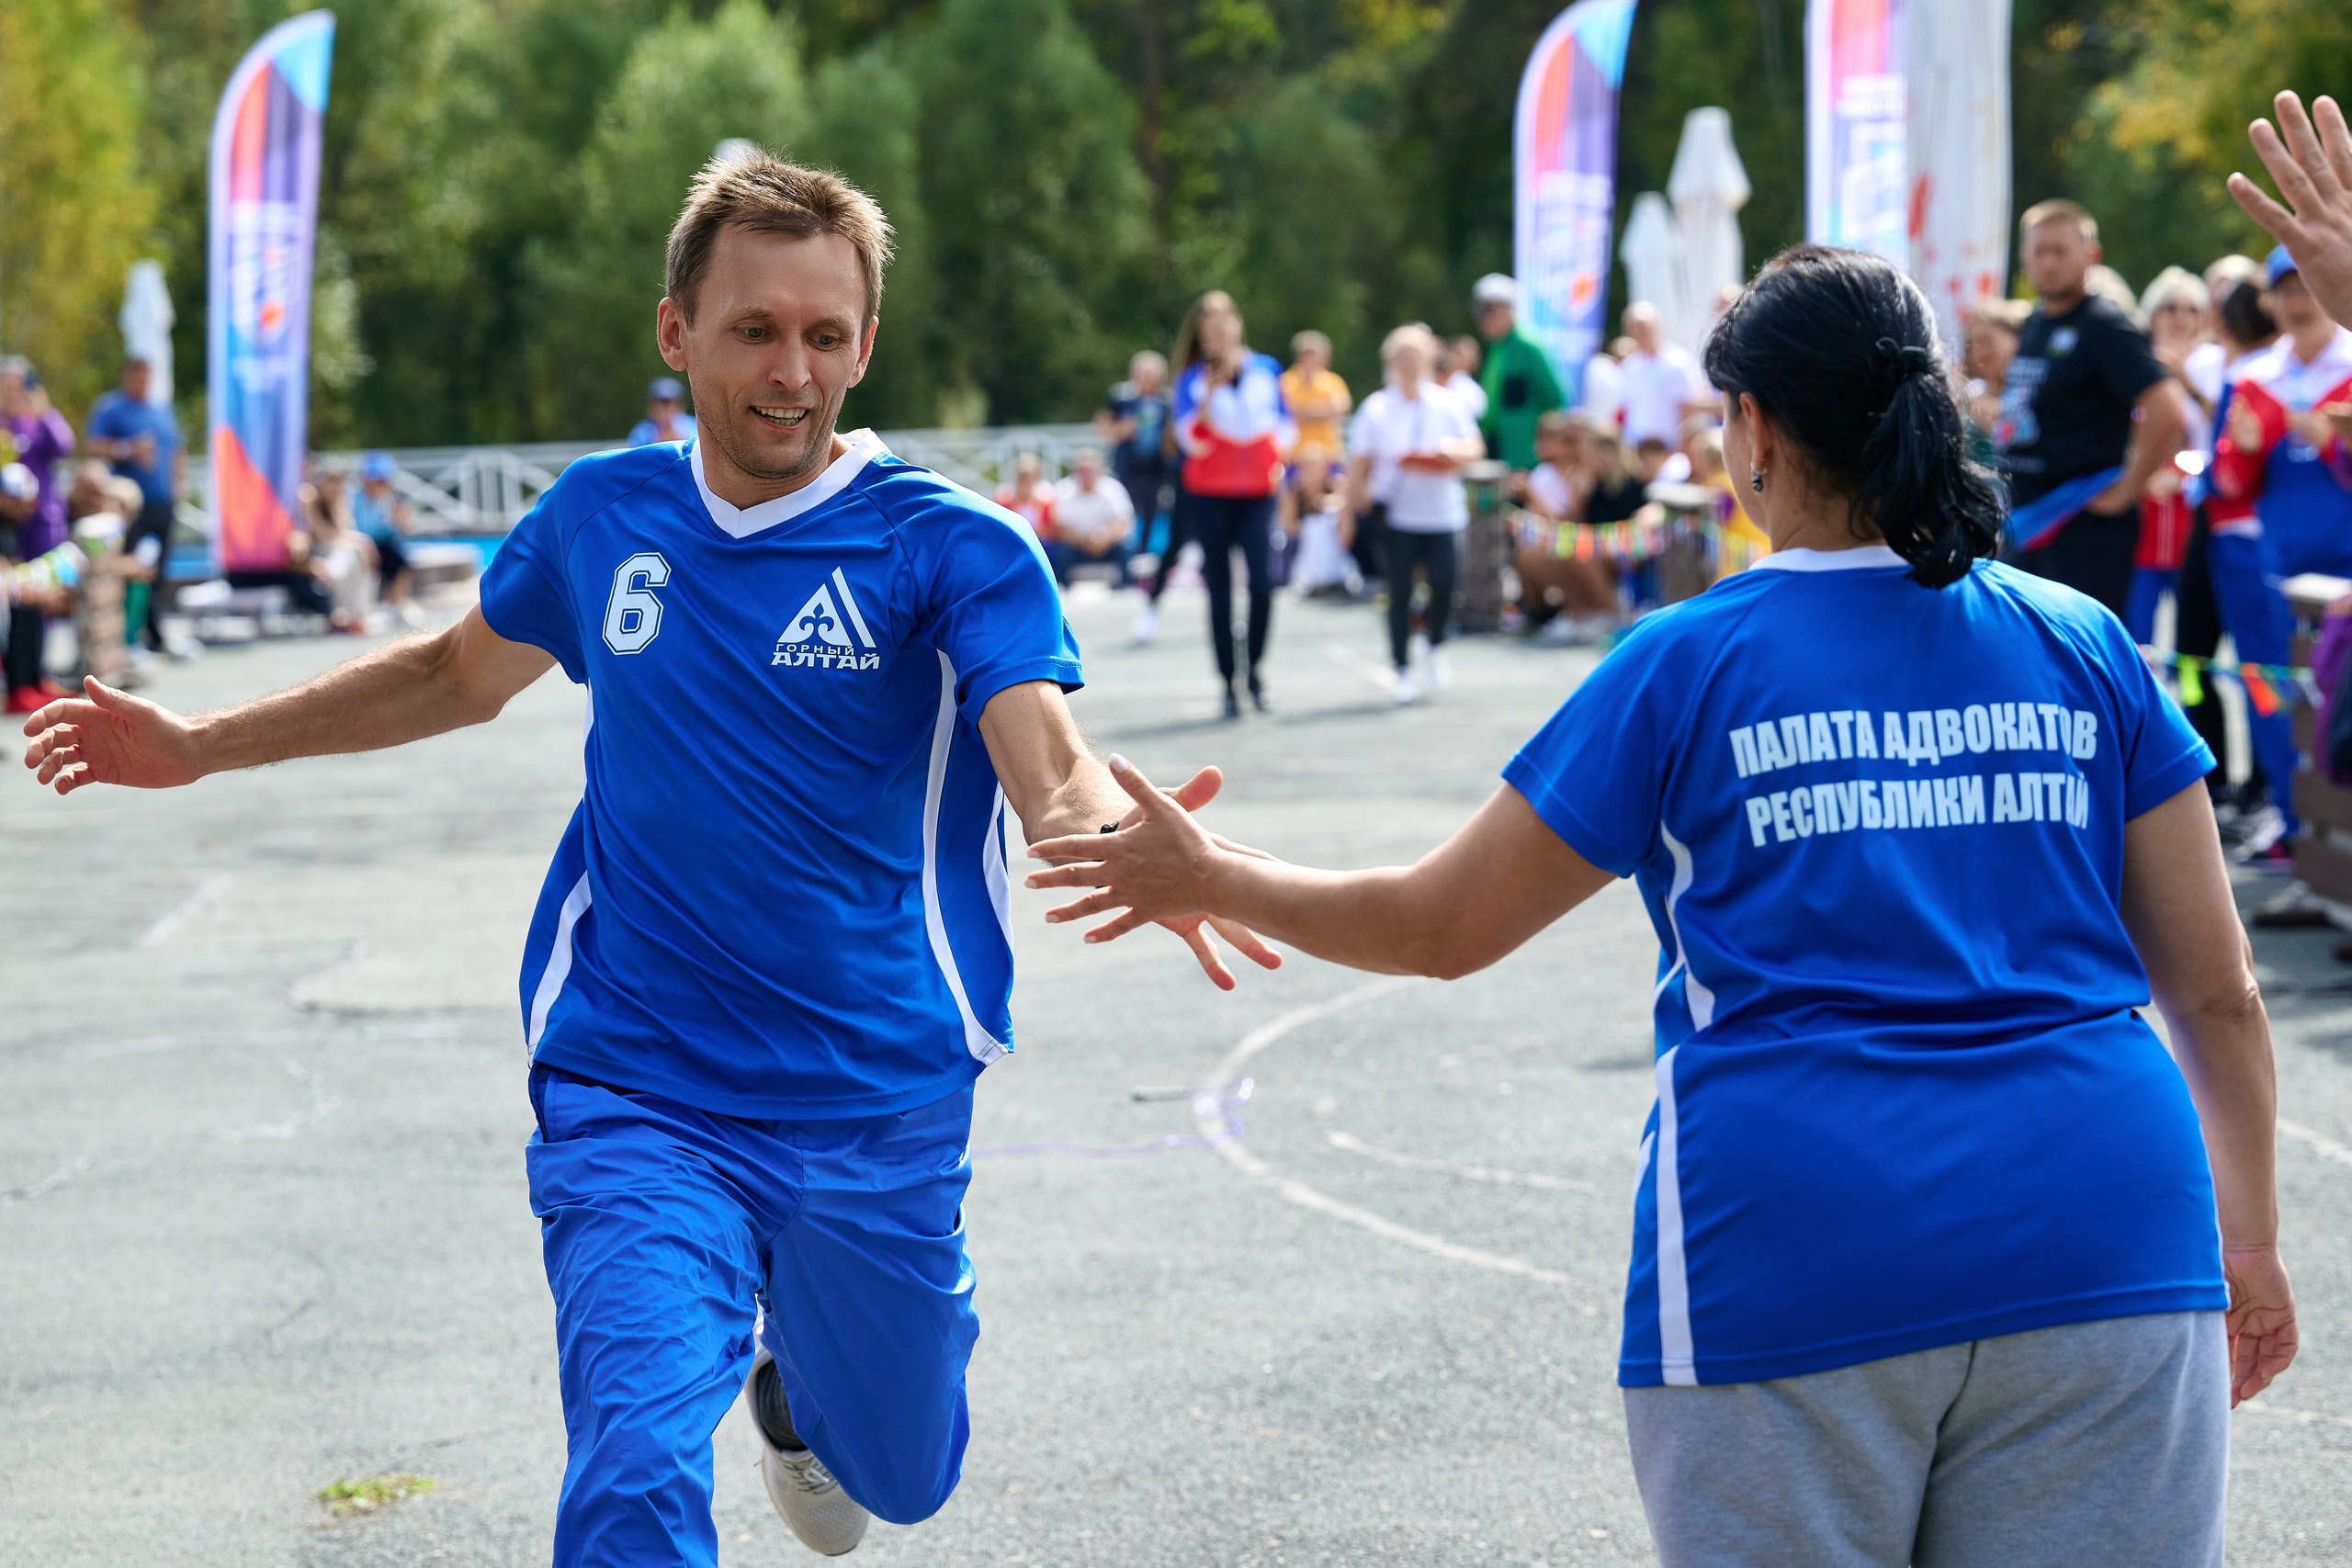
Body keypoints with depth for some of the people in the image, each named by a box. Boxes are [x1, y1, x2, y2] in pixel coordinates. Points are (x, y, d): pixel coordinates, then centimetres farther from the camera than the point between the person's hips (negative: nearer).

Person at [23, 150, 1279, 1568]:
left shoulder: (956, 549, -11)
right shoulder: (602, 519, 0)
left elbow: (1050, 769, -27)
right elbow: (462, 674, 20)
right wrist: (198, 746, 21)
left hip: (880, 1113, 0)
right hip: (633, 1107, 0)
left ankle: (797, 1381, 56)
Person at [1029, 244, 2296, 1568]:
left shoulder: (1691, 666, 1)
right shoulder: (2087, 649, 8)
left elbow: (1439, 927, 8)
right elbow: (2219, 991, 9)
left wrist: (1203, 880, 23)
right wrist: (2252, 1240, 21)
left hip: (1793, 1275, -2)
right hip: (2100, 1253, 2)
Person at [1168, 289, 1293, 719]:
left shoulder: (1267, 370, 7)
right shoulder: (1193, 379, 0)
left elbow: (1286, 423, 18)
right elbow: (1191, 439, -11)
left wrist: (1278, 455, 1)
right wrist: (1209, 396, -22)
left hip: (1257, 493, 1)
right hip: (1209, 494, -1)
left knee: (1263, 580, -16)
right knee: (1220, 589, 0)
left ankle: (1254, 668, 3)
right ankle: (1228, 683, 7)